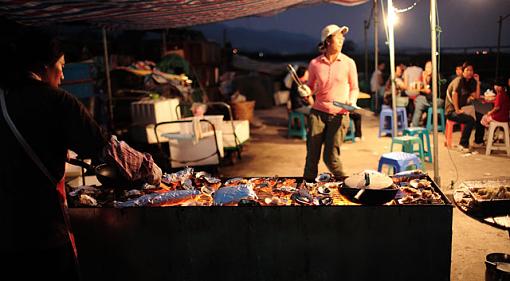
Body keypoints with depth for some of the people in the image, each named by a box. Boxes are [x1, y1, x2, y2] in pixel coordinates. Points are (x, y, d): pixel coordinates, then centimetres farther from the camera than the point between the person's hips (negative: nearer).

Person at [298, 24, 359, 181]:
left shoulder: (348, 63, 2)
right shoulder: (315, 64, 3)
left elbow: (354, 88, 10)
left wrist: (352, 101, -11)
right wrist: (306, 90, -7)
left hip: (339, 115, -1)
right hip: (318, 112, 1)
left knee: (331, 157, -5)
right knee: (312, 155, 0)